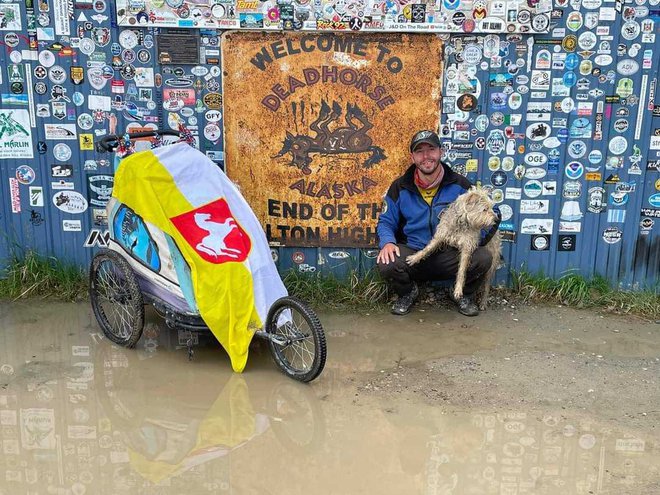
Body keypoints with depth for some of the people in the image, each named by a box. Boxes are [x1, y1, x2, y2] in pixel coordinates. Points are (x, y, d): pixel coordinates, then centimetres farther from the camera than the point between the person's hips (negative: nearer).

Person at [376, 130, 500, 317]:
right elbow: (386, 222, 5)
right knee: (386, 264, -32)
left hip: (450, 255, 0)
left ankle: (465, 295, 9)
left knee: (483, 258, -27)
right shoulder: (400, 187, 0)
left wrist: (477, 238, -16)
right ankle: (407, 293, 7)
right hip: (412, 253, 0)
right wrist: (387, 242, -16)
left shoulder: (460, 185, -1)